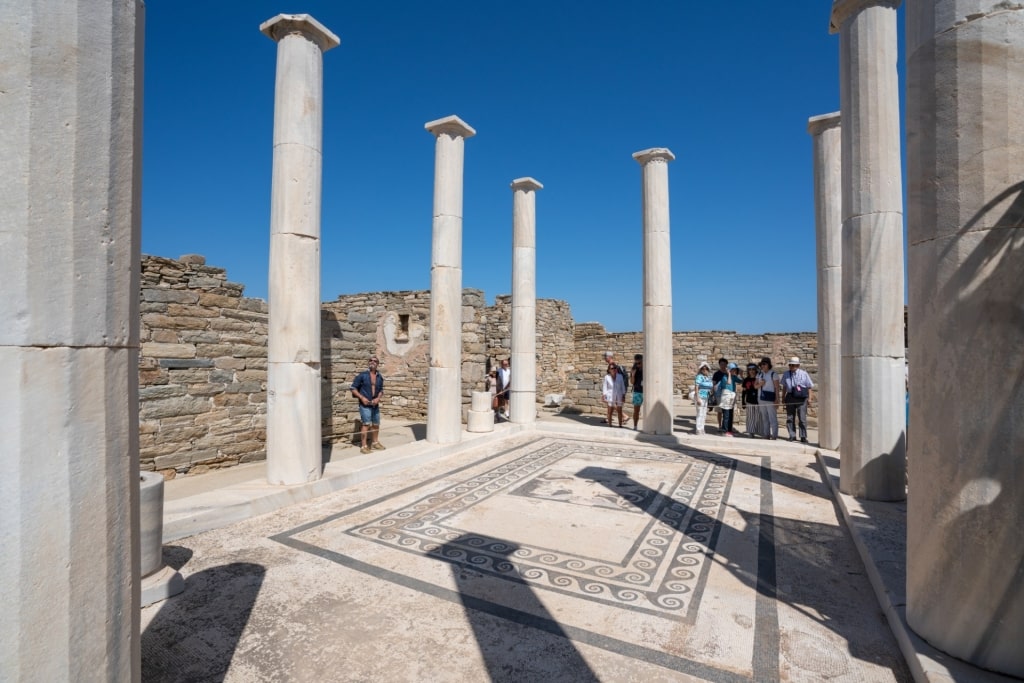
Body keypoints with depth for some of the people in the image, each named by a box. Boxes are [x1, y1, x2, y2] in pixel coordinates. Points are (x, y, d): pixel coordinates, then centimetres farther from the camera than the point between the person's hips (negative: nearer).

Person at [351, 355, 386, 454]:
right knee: (366, 424, -12)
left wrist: (378, 398, -4)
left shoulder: (379, 377, 6)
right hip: (365, 404, -5)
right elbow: (353, 388, -4)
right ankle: (364, 446, -7)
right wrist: (362, 397, -14)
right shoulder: (362, 375, -6)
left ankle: (375, 443, 31)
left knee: (376, 424, 13)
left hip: (375, 404, 5)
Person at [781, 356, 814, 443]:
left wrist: (809, 398, -1)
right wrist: (783, 397, 14)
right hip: (790, 397, 3)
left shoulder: (804, 374, -1)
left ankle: (803, 437, 4)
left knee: (802, 418, -4)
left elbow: (809, 386, 4)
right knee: (790, 417, 6)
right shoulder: (786, 374, 7)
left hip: (801, 398, -3)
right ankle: (792, 436, 15)